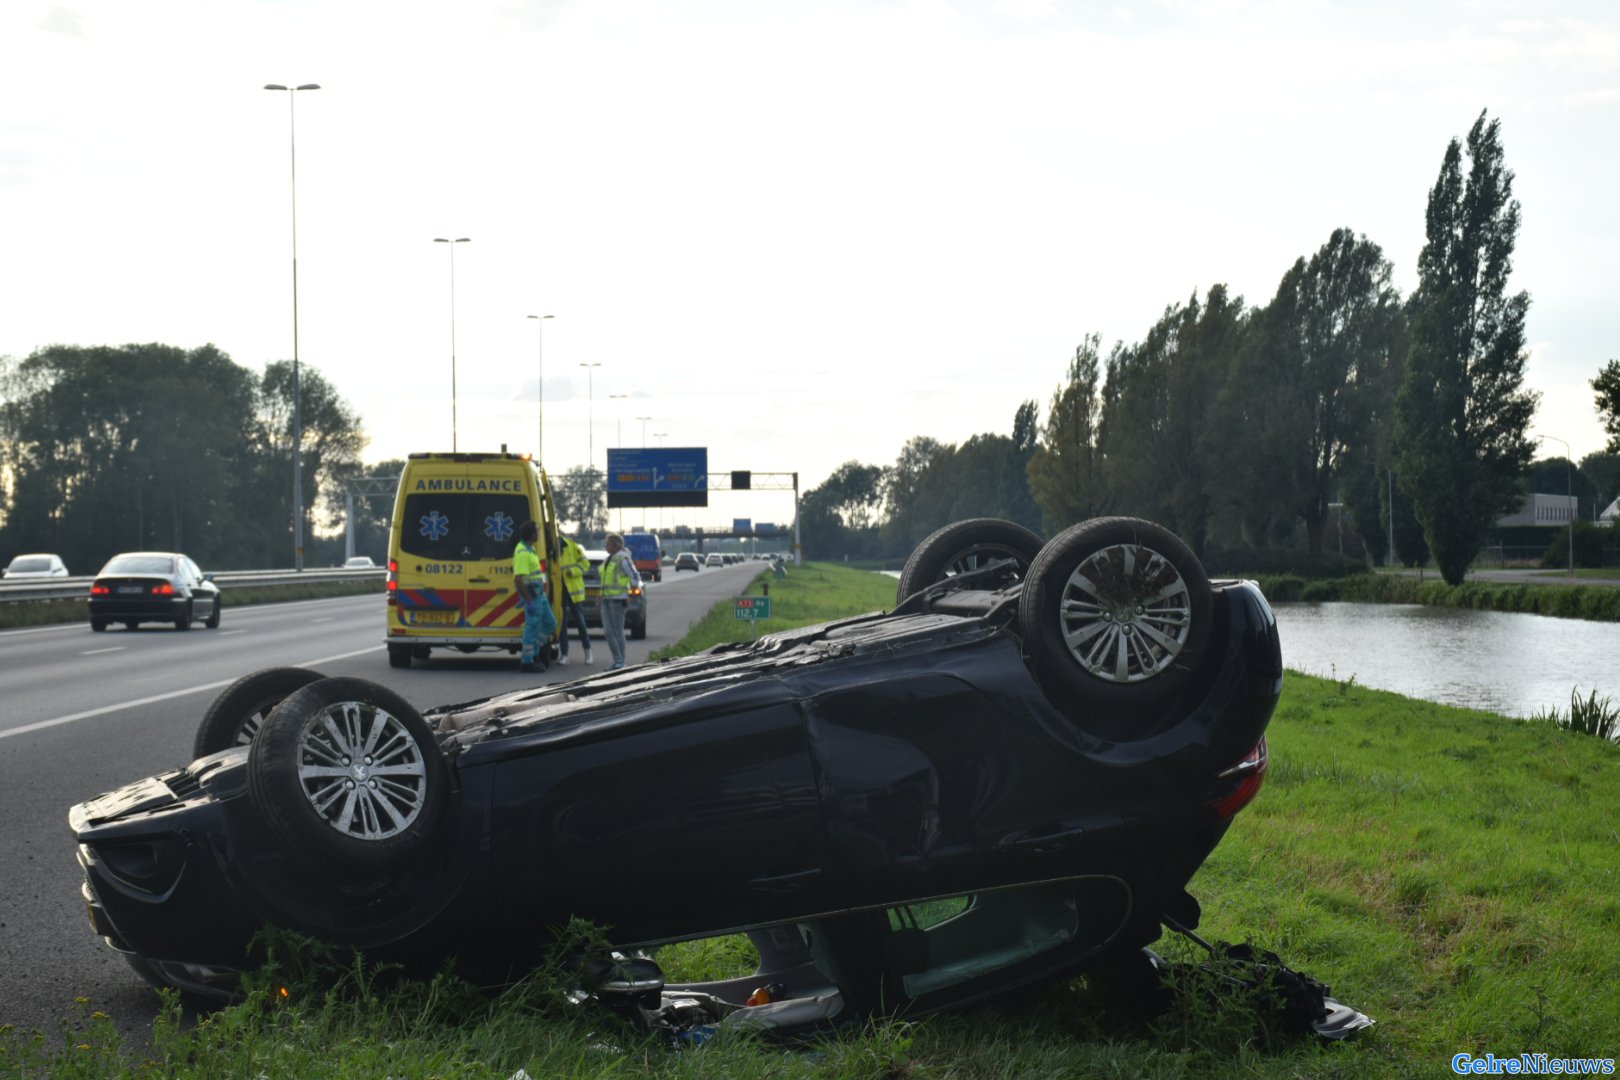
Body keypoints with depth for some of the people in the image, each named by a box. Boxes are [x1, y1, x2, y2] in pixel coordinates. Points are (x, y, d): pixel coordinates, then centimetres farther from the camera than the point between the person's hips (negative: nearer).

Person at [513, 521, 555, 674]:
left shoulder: (530, 548, 12)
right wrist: (529, 601, -24)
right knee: (533, 627, -4)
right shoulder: (523, 552, -20)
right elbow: (518, 579, -25)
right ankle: (527, 663, 4)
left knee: (550, 623, 16)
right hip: (531, 594, -10)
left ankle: (535, 654, 22)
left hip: (539, 593, 10)